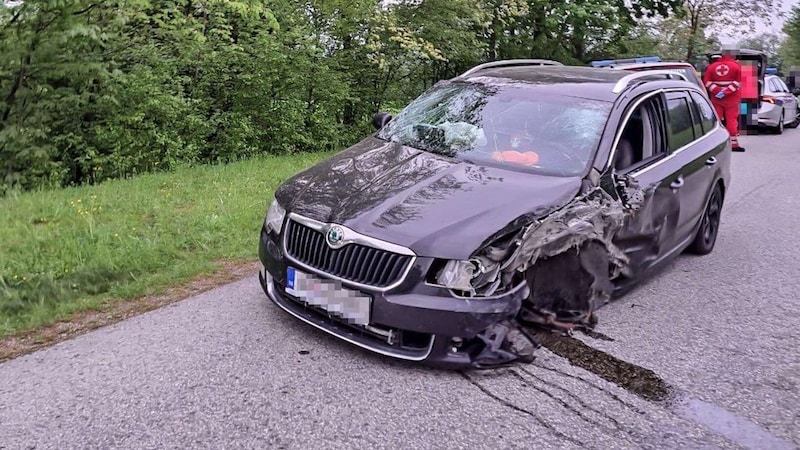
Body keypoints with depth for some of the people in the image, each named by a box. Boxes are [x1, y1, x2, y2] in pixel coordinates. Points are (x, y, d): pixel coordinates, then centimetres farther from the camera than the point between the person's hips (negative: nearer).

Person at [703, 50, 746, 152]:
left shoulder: (712, 66, 3)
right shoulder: (736, 66, -5)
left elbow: (707, 82, -3)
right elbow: (737, 83, -13)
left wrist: (717, 91, -9)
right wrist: (725, 92, -15)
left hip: (716, 98, 3)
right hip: (731, 98, -3)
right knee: (732, 119, 1)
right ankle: (733, 143, 1)